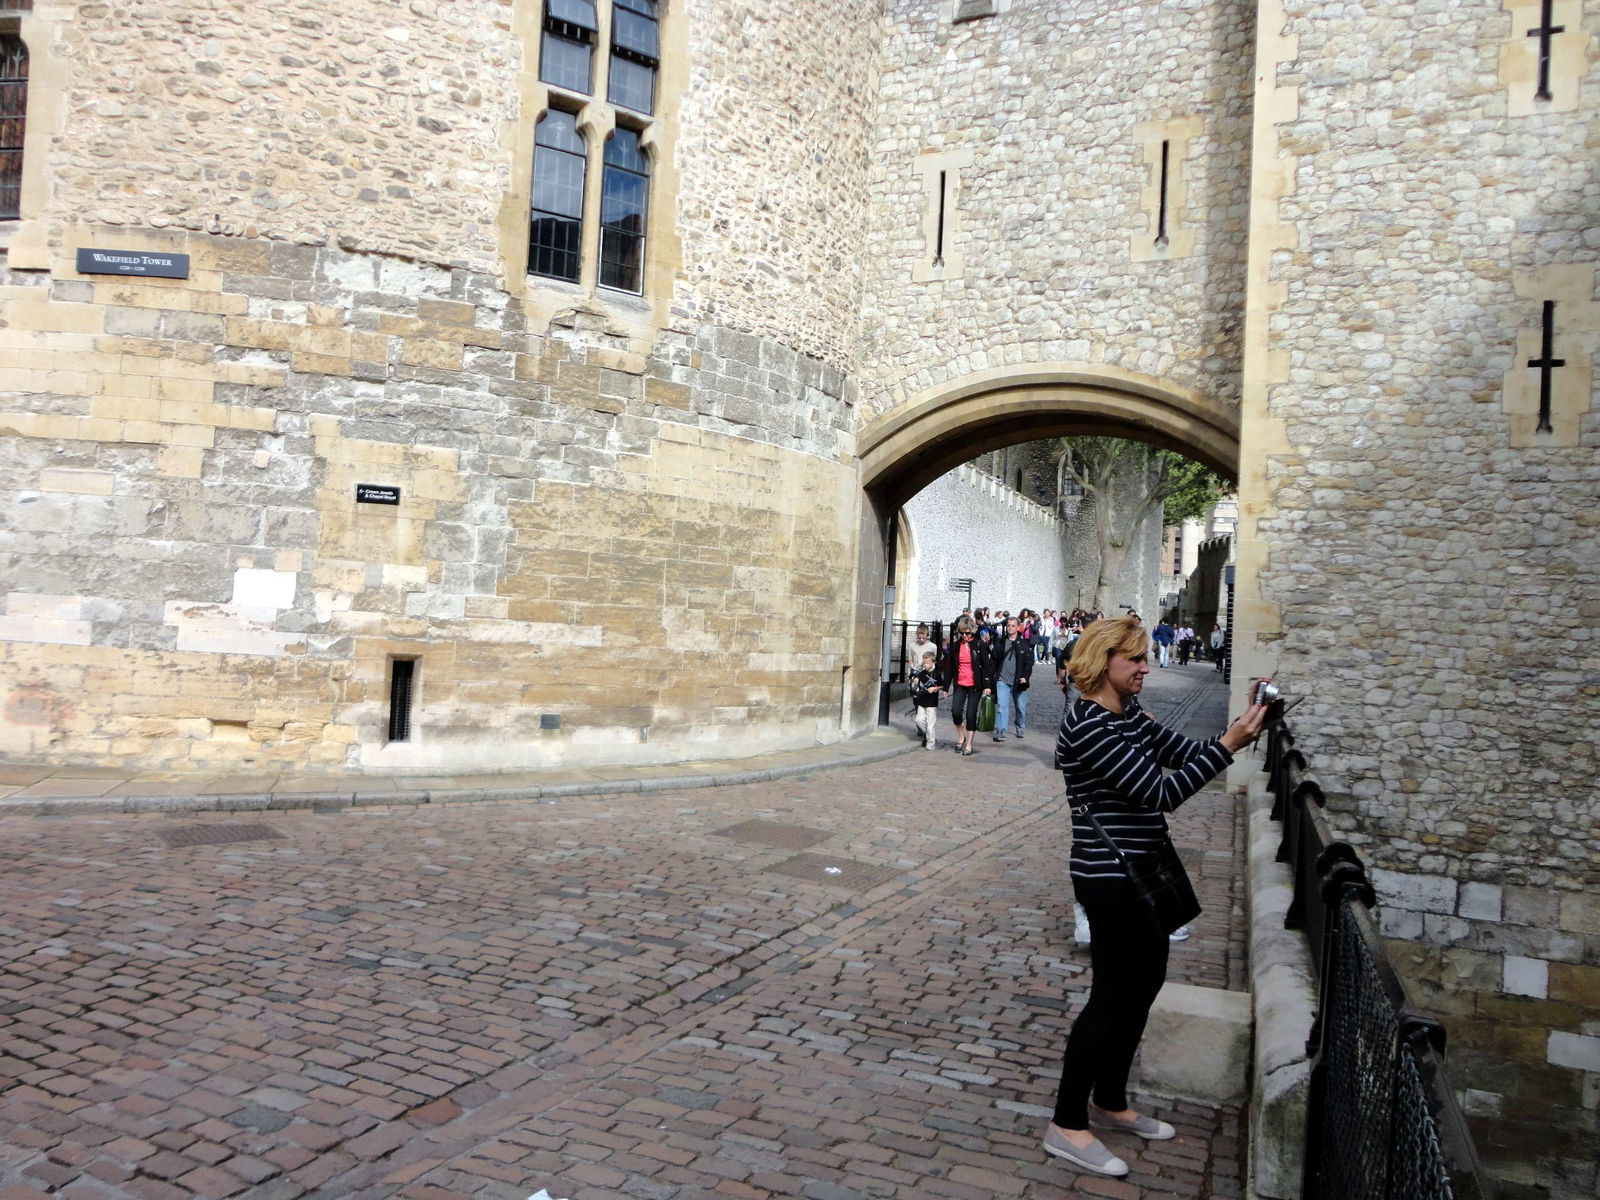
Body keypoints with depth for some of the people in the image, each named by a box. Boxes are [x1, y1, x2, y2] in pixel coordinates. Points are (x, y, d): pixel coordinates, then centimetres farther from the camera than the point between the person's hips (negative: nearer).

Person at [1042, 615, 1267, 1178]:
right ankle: (1067, 1125, 13)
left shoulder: (1129, 714, 8)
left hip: (1141, 871, 10)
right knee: (1113, 996, -1)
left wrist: (1238, 733, -9)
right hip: (1109, 877, -10)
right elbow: (1161, 792, -25)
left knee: (1144, 984, 19)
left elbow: (1183, 753, 6)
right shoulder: (1088, 725, -22)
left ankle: (1110, 1103, 35)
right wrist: (1227, 745, -26)